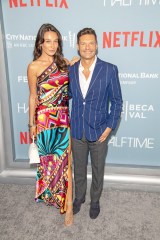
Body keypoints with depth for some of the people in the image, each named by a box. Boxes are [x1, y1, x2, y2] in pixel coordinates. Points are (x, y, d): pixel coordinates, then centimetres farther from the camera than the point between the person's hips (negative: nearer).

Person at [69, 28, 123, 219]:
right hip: (77, 131, 3)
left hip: (99, 131, -2)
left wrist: (110, 126, -10)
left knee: (97, 170, 17)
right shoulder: (71, 70, -1)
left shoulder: (109, 70, -11)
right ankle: (79, 197, 46)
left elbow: (116, 101, -6)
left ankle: (95, 200, 43)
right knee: (79, 169, 20)